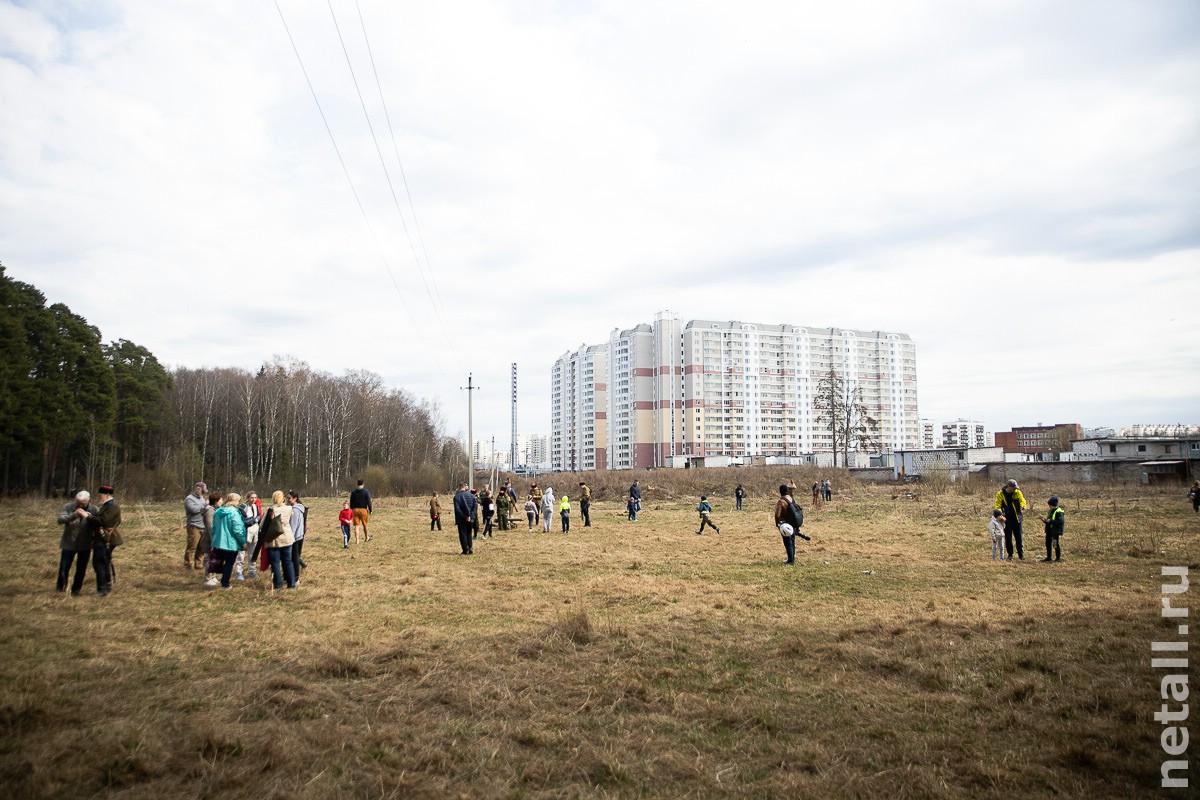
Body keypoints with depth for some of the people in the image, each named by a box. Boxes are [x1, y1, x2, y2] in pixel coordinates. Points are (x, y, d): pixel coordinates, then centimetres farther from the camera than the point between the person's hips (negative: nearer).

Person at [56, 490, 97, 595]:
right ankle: (61, 590, 21)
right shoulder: (68, 507, -7)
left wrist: (88, 516, -36)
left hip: (85, 545, 1)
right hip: (69, 543, -1)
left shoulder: (94, 510, -7)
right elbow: (60, 519, -21)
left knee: (81, 570, 10)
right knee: (64, 568, 3)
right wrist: (73, 515, -38)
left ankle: (76, 590, 26)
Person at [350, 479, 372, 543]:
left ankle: (356, 540, -1)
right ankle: (366, 538, 29)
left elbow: (351, 503, 10)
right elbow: (369, 502, -8)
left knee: (356, 525, 3)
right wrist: (370, 511, -2)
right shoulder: (366, 492, -6)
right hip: (363, 509, -2)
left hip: (355, 510, 2)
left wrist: (352, 510, 19)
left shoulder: (353, 492, 5)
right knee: (364, 525, 14)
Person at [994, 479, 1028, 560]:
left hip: (1016, 519, 1)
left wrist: (1023, 505, -23)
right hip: (1007, 519, -1)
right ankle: (1010, 554, 15)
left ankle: (1021, 554, 12)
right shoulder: (1000, 494, -5)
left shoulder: (1017, 492, 0)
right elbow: (998, 506, -2)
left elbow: (1022, 500, 2)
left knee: (1018, 537, 3)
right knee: (1008, 538, 4)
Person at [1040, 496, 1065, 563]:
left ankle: (1058, 558, 10)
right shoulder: (1050, 511, 13)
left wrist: (1050, 521, -25)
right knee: (1048, 544, 12)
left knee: (1055, 544, -1)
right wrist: (1045, 520, 3)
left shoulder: (1059, 512, -15)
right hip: (1049, 531, 9)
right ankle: (1048, 558, 21)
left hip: (1055, 532, -9)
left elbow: (1061, 522, -24)